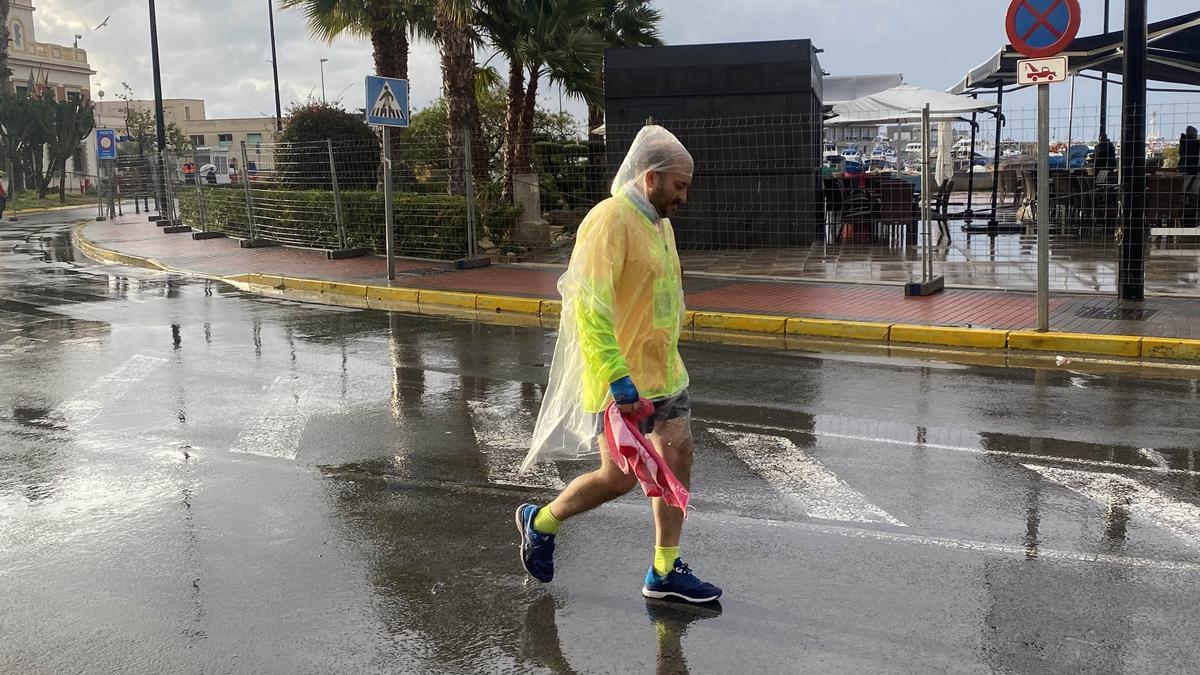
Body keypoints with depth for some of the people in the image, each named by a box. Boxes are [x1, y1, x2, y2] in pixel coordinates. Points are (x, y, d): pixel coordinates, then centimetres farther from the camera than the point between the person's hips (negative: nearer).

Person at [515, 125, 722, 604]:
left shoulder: (660, 221, 13)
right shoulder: (610, 221, -18)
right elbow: (589, 307, -26)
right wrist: (617, 377, -31)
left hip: (665, 373, 9)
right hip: (621, 382, -9)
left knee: (678, 459, 8)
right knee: (619, 478, -2)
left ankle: (665, 572, 20)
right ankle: (540, 522, 23)